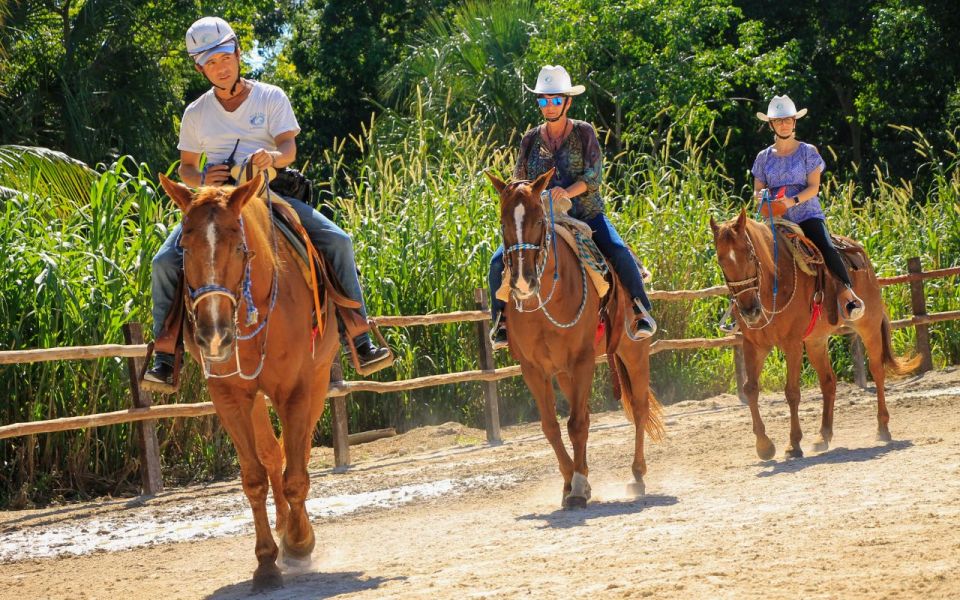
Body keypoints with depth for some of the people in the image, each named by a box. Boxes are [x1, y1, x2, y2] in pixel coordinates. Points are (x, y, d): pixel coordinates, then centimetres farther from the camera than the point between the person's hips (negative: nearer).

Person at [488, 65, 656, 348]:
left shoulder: (584, 132, 0)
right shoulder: (531, 139, 7)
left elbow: (594, 173, -11)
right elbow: (518, 182, 11)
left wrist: (569, 191, -29)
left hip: (586, 215, -2)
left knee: (620, 253, -27)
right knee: (499, 262, -17)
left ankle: (641, 311, -10)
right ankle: (501, 319, 0)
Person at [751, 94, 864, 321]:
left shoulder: (807, 152, 4)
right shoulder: (764, 157, 12)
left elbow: (814, 187, -4)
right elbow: (757, 190, 15)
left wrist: (792, 201, -21)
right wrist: (760, 196, -11)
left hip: (807, 215, -3)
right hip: (777, 221, 3)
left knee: (827, 248, -30)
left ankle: (847, 293, -31)